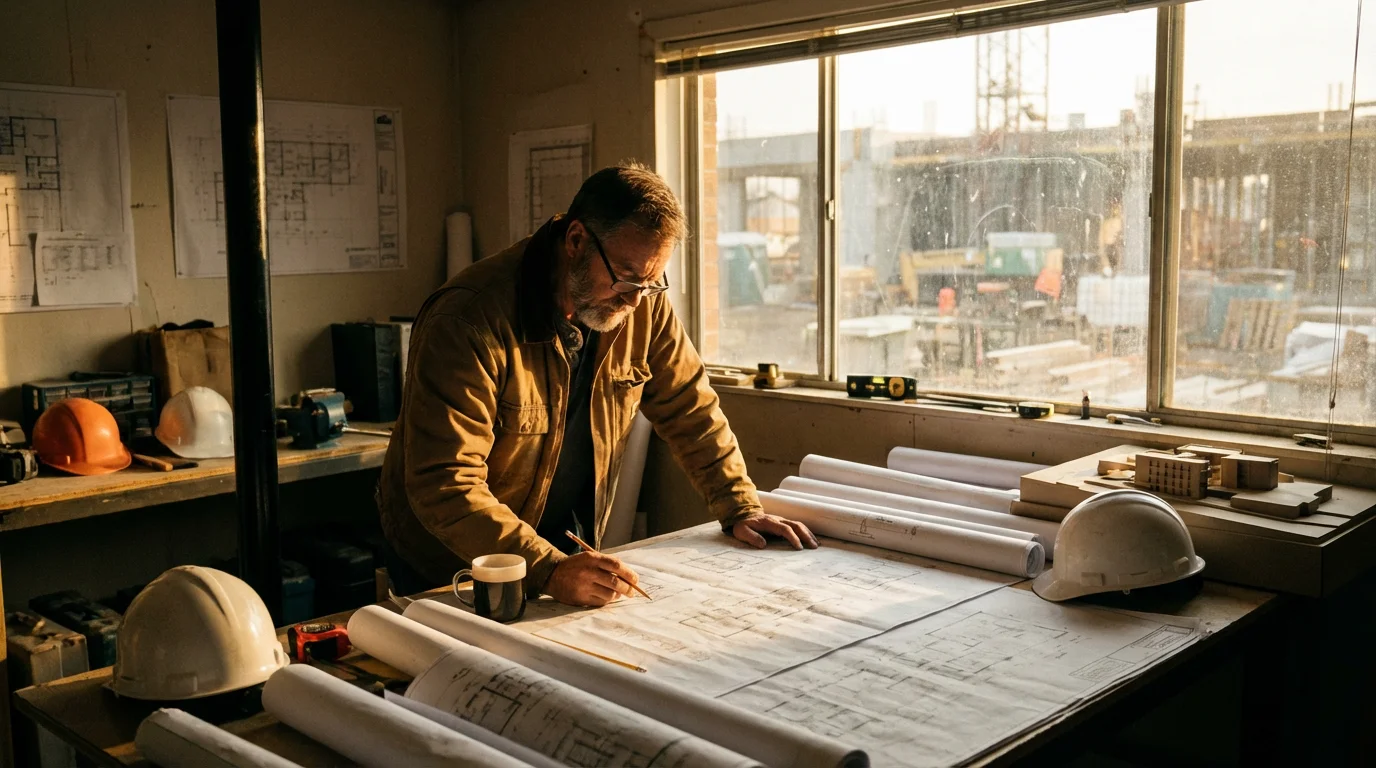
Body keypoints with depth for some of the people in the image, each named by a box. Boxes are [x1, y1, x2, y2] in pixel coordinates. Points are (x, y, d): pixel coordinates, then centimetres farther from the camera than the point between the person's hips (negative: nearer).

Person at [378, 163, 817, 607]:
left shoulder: (643, 304, -5)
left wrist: (740, 509, 1)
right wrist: (549, 570, -36)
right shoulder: (469, 320, -24)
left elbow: (690, 409, 7)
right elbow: (444, 485, -28)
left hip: (567, 551, 4)